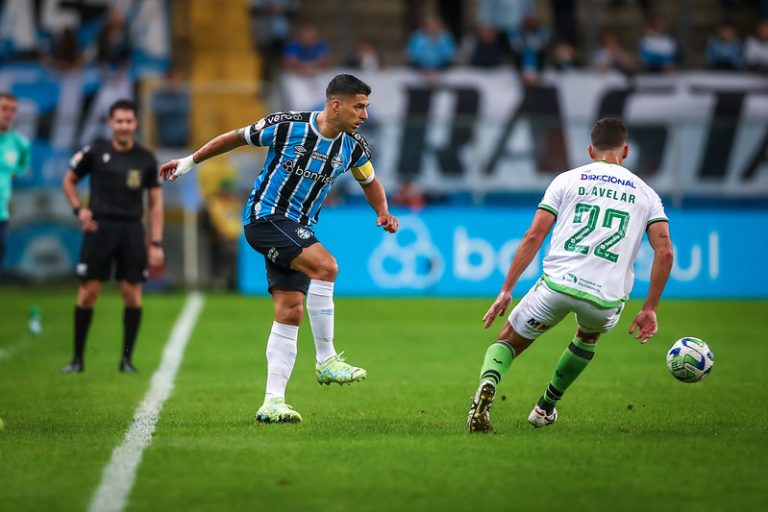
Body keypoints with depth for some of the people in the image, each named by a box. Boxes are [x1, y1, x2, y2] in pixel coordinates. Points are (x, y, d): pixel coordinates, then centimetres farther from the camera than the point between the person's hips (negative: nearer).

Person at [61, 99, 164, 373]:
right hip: (99, 227, -1)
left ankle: (127, 358, 8)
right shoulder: (95, 153, 2)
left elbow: (156, 202, 7)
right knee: (88, 292, -4)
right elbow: (69, 180, 14)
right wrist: (79, 209, -4)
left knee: (132, 293, -3)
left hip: (132, 230, 1)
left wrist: (156, 243, 1)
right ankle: (77, 358, 6)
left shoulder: (146, 159, 5)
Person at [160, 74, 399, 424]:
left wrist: (383, 213, 0)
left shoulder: (353, 147, 1)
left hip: (297, 230, 6)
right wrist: (189, 162, 8)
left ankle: (273, 402, 0)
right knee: (325, 266, -26)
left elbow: (370, 182, 20)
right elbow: (236, 138, 0)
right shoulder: (287, 126, -14)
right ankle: (326, 360, -18)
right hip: (265, 215, -6)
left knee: (290, 313, -2)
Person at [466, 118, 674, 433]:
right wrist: (649, 309, 10)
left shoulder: (567, 180, 11)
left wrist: (506, 291, 4)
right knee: (589, 336, 37)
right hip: (607, 297, 2)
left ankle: (488, 382, -17)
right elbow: (664, 252, 5)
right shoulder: (645, 194, 15)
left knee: (508, 341, 16)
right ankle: (546, 407, 40)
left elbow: (533, 237, 3)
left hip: (558, 283, -2)